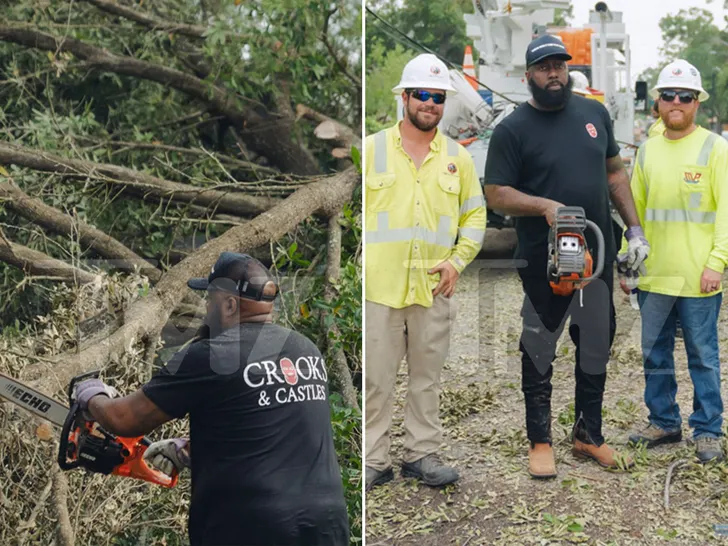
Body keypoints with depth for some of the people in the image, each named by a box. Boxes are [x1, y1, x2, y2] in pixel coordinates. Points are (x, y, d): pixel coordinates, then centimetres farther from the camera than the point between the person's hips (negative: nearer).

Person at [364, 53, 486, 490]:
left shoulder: (458, 157, 9)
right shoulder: (372, 149, 2)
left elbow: (475, 215, 14)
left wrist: (458, 260, 0)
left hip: (435, 289, 2)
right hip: (379, 287, -2)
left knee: (428, 378, 12)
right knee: (376, 379, 3)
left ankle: (423, 454, 25)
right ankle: (374, 461, 15)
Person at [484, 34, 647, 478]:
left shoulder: (594, 113, 6)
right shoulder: (513, 129, -8)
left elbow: (615, 173, 13)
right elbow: (496, 194, -10)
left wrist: (635, 229, 7)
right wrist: (544, 205, -26)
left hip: (598, 254, 5)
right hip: (543, 262, -5)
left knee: (597, 347, 14)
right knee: (539, 351, 7)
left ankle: (589, 435, 29)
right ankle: (540, 441, 21)